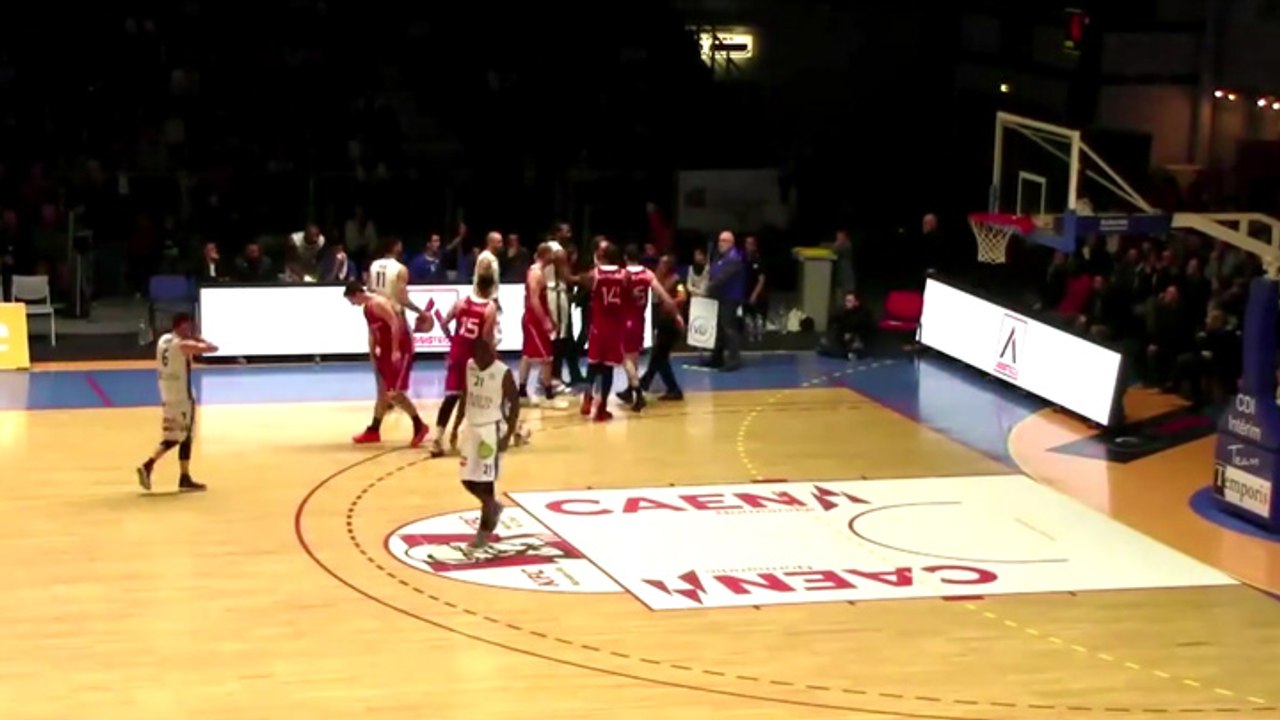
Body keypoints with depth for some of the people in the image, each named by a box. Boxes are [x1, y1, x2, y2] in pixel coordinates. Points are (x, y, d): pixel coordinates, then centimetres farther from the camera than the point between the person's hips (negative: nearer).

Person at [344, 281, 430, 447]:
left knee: (394, 393, -12)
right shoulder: (367, 308, 14)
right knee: (383, 392, 14)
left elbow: (395, 324, -24)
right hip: (386, 351, 10)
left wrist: (395, 350, -25)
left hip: (400, 350, -10)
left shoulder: (379, 303, -17)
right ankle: (373, 431, 21)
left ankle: (419, 426, -1)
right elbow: (372, 333, 20)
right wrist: (372, 356, 16)